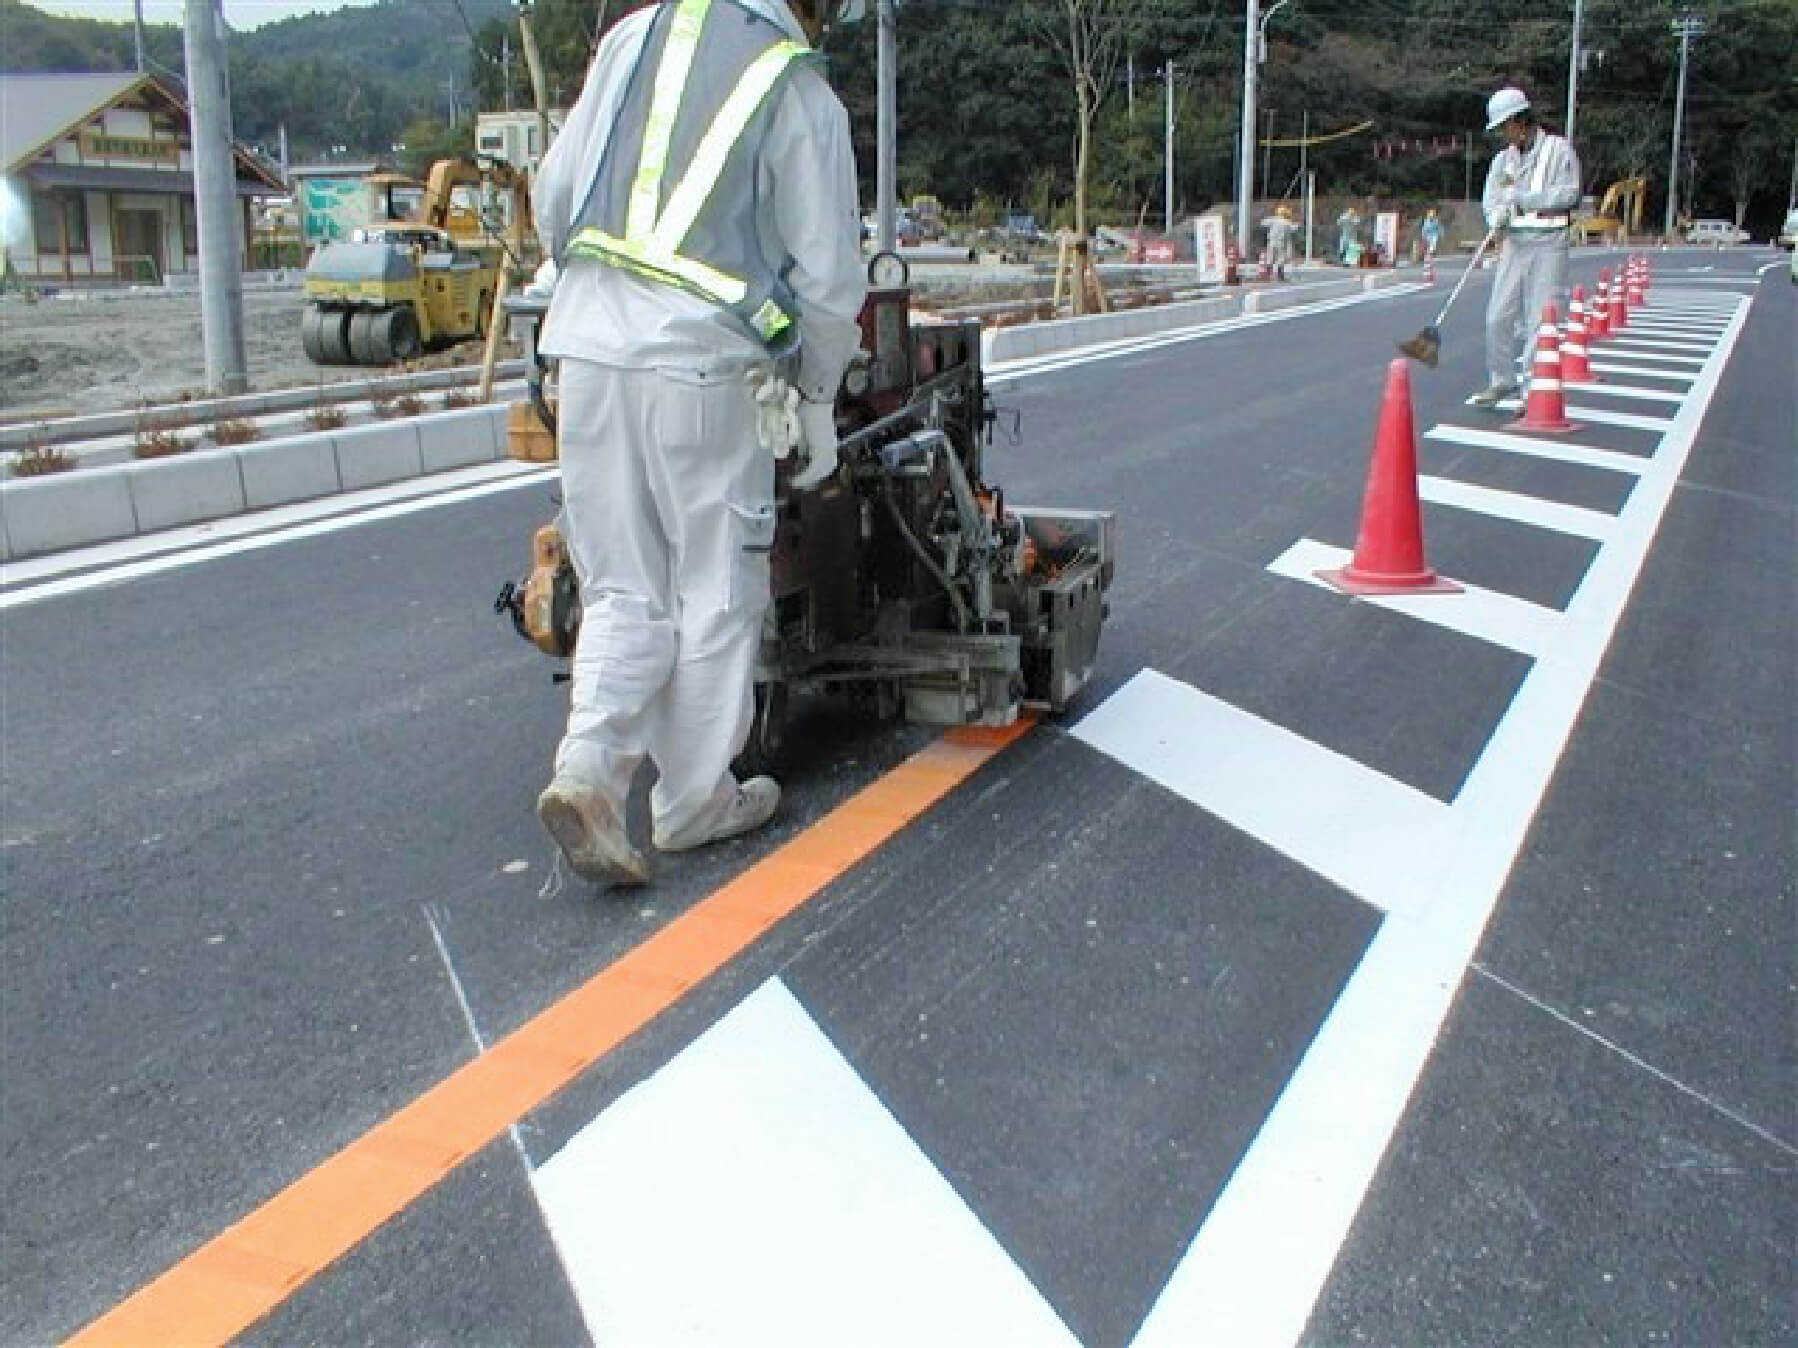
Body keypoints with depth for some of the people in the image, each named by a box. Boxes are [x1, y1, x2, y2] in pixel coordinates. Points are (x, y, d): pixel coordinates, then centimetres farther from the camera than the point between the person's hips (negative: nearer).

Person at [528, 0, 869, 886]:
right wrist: (819, 399, 12)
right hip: (700, 363, -4)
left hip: (587, 348, 5)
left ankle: (588, 769, -2)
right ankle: (694, 802, 18)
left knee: (624, 590, 14)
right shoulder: (803, 100, -1)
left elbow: (554, 195, 14)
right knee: (715, 595, 9)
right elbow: (827, 279, -1)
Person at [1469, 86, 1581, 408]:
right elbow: (1491, 199, 7)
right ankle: (1502, 381, 19)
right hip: (1514, 242, 5)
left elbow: (1569, 194, -12)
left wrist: (1521, 198, -16)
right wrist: (1497, 214, -16)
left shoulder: (1558, 149, -2)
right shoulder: (1504, 158, 13)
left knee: (1541, 318, -7)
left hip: (1549, 244, -5)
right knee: (1499, 315, 3)